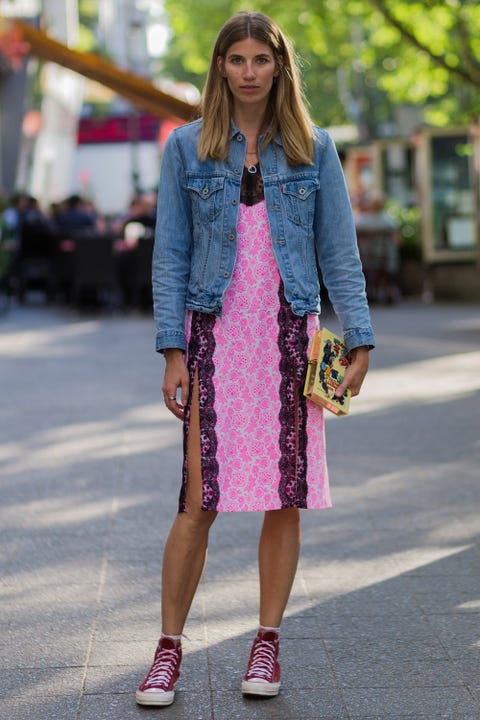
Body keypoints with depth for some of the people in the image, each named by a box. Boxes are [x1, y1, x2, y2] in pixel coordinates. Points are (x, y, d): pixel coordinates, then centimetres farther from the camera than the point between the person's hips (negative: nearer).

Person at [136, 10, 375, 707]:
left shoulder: (313, 148, 7)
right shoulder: (187, 148, 5)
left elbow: (339, 250, 7)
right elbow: (170, 255, 4)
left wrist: (359, 339, -2)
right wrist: (173, 351, -4)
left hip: (289, 335, 1)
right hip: (214, 334, -1)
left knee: (286, 497, 3)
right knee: (200, 500, -4)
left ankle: (267, 643, 17)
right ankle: (169, 646, 9)